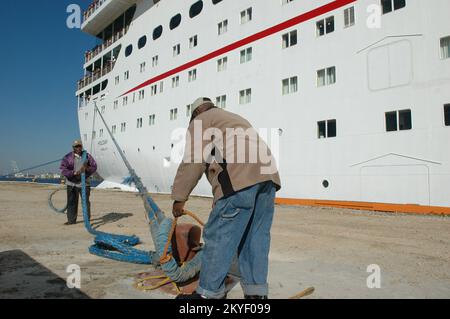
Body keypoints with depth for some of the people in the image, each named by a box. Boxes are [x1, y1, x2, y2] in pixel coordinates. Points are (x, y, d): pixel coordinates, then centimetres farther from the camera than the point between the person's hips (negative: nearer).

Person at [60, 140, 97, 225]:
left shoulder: (87, 156, 4)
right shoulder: (68, 157, -2)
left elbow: (94, 167, 6)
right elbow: (63, 170, -10)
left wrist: (87, 169, -14)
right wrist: (74, 173, -23)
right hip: (72, 184, 0)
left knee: (85, 201, 5)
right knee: (71, 202, 5)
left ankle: (87, 219, 17)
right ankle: (71, 220, 16)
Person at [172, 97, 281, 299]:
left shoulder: (201, 122, 15)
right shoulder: (235, 119, 37)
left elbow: (193, 162, 2)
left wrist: (179, 197, 6)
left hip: (239, 178, -8)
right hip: (267, 174, 9)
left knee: (219, 237, -1)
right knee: (256, 237, 10)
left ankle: (209, 293, 7)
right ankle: (256, 292, 15)